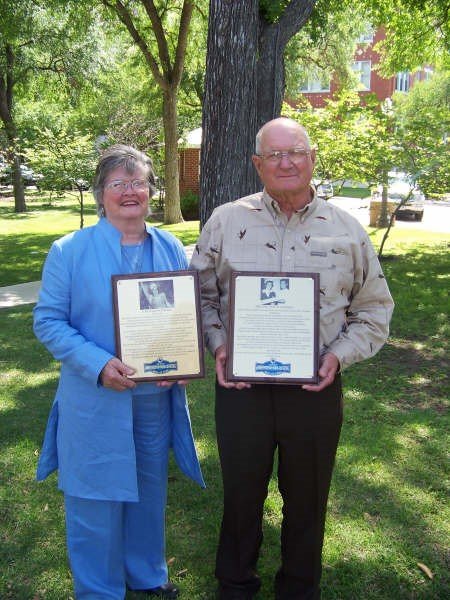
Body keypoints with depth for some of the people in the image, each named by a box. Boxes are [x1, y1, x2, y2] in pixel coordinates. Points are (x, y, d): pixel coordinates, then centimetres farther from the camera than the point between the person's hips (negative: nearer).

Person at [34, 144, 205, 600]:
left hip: (156, 397, 4)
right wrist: (98, 364, -22)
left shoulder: (171, 250, 3)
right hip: (94, 401, -3)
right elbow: (48, 320, -8)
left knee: (149, 490, 20)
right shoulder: (70, 251, -7)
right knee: (97, 500, 9)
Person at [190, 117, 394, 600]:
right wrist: (218, 344, -9)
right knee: (241, 493, 17)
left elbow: (374, 309, 6)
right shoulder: (225, 221, -1)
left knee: (306, 500, 17)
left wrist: (341, 353, -9)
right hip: (241, 386, 0)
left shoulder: (346, 230, 0)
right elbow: (201, 294, 6)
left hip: (315, 390, 0)